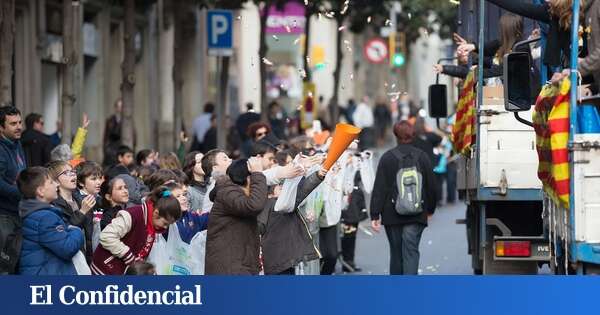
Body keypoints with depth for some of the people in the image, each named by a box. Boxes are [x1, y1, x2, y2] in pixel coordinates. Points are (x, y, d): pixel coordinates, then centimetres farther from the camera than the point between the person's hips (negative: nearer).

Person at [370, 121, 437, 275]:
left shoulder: (387, 158, -2)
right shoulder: (422, 157, 2)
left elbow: (379, 188, -5)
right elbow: (431, 185, 9)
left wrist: (375, 215, -4)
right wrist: (430, 208, 24)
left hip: (392, 215, 0)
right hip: (416, 215, 0)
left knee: (396, 252, 13)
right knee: (411, 251, -4)